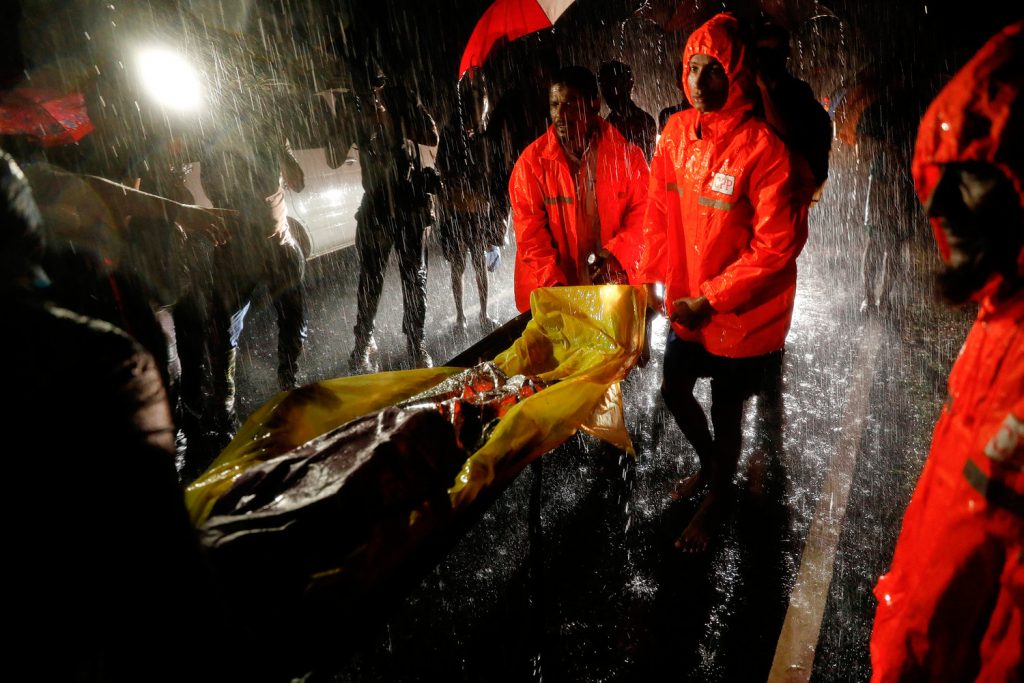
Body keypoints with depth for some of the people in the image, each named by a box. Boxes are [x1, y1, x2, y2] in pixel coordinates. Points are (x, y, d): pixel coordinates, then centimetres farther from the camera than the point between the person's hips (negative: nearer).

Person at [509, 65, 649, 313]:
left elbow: (641, 214, 1)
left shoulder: (627, 155, 0)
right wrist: (553, 283, -18)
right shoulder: (532, 162, -3)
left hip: (613, 288, 1)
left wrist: (616, 252, -17)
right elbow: (530, 234, -6)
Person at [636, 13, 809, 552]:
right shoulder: (677, 131, -4)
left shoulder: (764, 149, -22)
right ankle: (709, 462, 52)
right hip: (688, 302, 6)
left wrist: (711, 299, -21)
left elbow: (776, 246, -21)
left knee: (725, 411, 12)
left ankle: (717, 495, 41)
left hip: (742, 313, -6)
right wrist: (645, 279, -1)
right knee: (674, 390, 21)